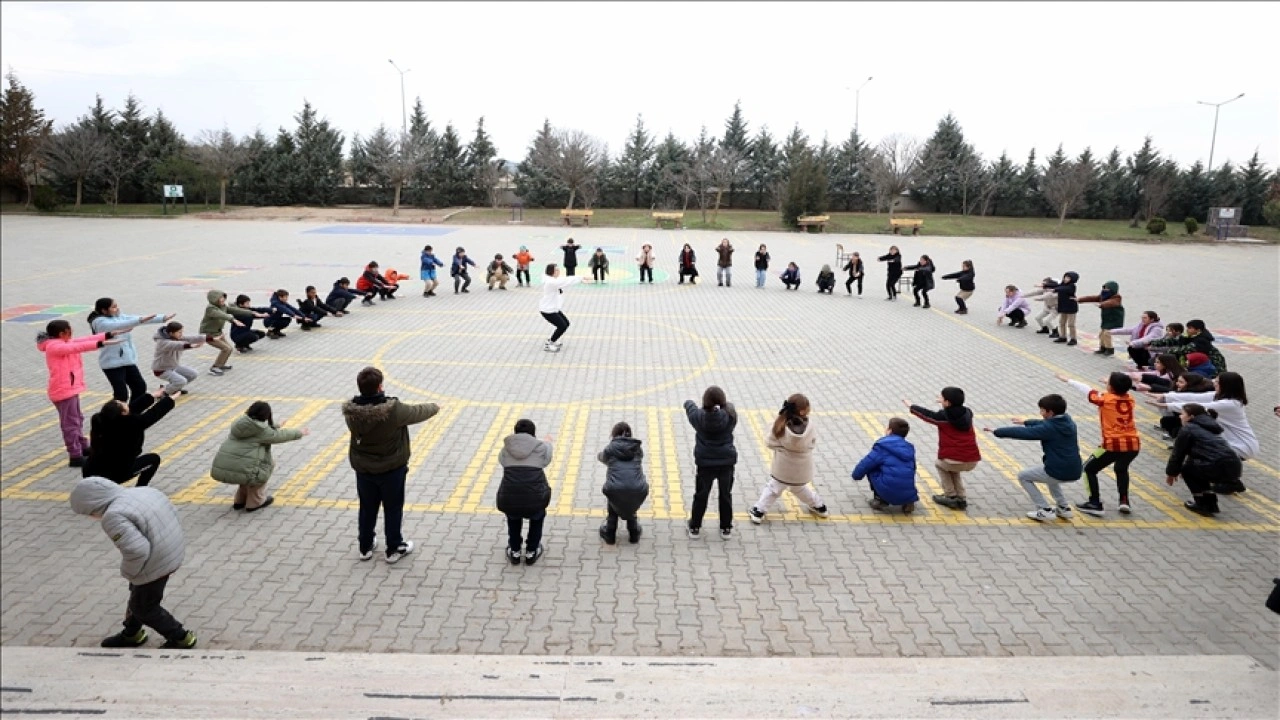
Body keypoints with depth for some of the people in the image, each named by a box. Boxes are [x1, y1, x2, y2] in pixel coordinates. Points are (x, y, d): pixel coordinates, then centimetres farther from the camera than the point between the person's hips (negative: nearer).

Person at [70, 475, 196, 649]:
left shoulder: (114, 517, -23)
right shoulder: (142, 491, 3)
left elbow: (137, 551, -32)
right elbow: (171, 513, 13)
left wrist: (128, 572, -11)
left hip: (156, 564, -9)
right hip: (172, 550, 9)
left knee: (144, 608, 13)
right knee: (138, 596, 27)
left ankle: (180, 638, 23)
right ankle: (131, 634, 45)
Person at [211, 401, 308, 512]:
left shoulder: (240, 423, 17)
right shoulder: (262, 430, -4)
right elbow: (280, 435, 13)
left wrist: (277, 426, 55)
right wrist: (299, 433, 30)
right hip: (241, 473, -7)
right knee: (270, 462, 16)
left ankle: (240, 500, 31)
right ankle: (255, 502, 16)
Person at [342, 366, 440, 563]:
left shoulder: (351, 411, -16)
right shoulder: (394, 409, -29)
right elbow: (418, 412, -10)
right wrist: (435, 407, 12)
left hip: (363, 469, 4)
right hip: (391, 469, -4)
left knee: (367, 508, 22)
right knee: (393, 509, 16)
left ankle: (366, 547, 37)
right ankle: (394, 548, 29)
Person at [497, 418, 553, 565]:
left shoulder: (506, 449, 10)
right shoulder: (541, 447, 6)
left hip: (508, 501, 1)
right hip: (534, 501, -1)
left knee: (513, 514, 34)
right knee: (538, 515, 31)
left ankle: (514, 552, 34)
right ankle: (531, 552, 30)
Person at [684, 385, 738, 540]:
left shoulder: (699, 417, -13)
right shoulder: (730, 416, -14)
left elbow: (690, 406, 9)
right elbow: (729, 406, 11)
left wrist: (689, 403, 33)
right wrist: (723, 405, 32)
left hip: (705, 463, 0)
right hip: (726, 461, 1)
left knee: (701, 495, 14)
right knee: (726, 494, 15)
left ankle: (695, 527, 23)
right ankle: (726, 528, 25)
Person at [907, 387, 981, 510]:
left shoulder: (943, 416, -4)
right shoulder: (967, 414, 9)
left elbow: (927, 415, 13)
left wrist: (911, 407, 29)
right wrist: (945, 403, 47)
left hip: (954, 460, -5)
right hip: (972, 461, 5)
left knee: (940, 464, 29)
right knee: (952, 468, 36)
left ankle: (951, 497, 21)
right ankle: (961, 498, 25)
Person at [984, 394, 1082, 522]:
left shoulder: (1049, 428, -14)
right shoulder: (1067, 421, 8)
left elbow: (1022, 433, -13)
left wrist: (997, 431, -5)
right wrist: (1026, 422, 39)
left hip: (1058, 472, -8)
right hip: (1074, 473, 8)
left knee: (1023, 476, 12)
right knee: (1050, 475, 39)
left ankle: (1045, 510, 5)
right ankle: (1064, 508, 28)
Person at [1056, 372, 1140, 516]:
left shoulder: (1105, 399, -3)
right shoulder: (1130, 399, 7)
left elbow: (1087, 390, 9)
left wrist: (1068, 380, 20)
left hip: (1113, 445, -6)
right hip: (1133, 445, 6)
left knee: (1089, 470, 11)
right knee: (1121, 469, 34)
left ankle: (1095, 505, 3)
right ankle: (1124, 501, 19)